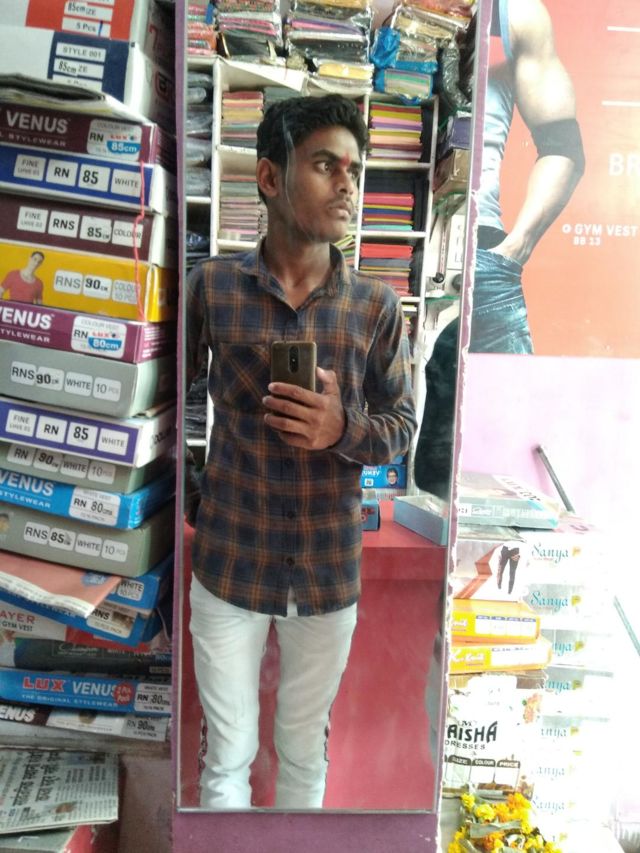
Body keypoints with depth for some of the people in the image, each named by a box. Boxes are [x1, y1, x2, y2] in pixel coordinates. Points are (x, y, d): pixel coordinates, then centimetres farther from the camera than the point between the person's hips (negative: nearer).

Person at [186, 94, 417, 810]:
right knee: (226, 756, 13)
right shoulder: (212, 284, -6)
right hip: (228, 560, -1)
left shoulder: (377, 306, -4)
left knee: (305, 752, 20)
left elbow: (402, 424, 2)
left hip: (330, 569, 1)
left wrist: (343, 428, -19)